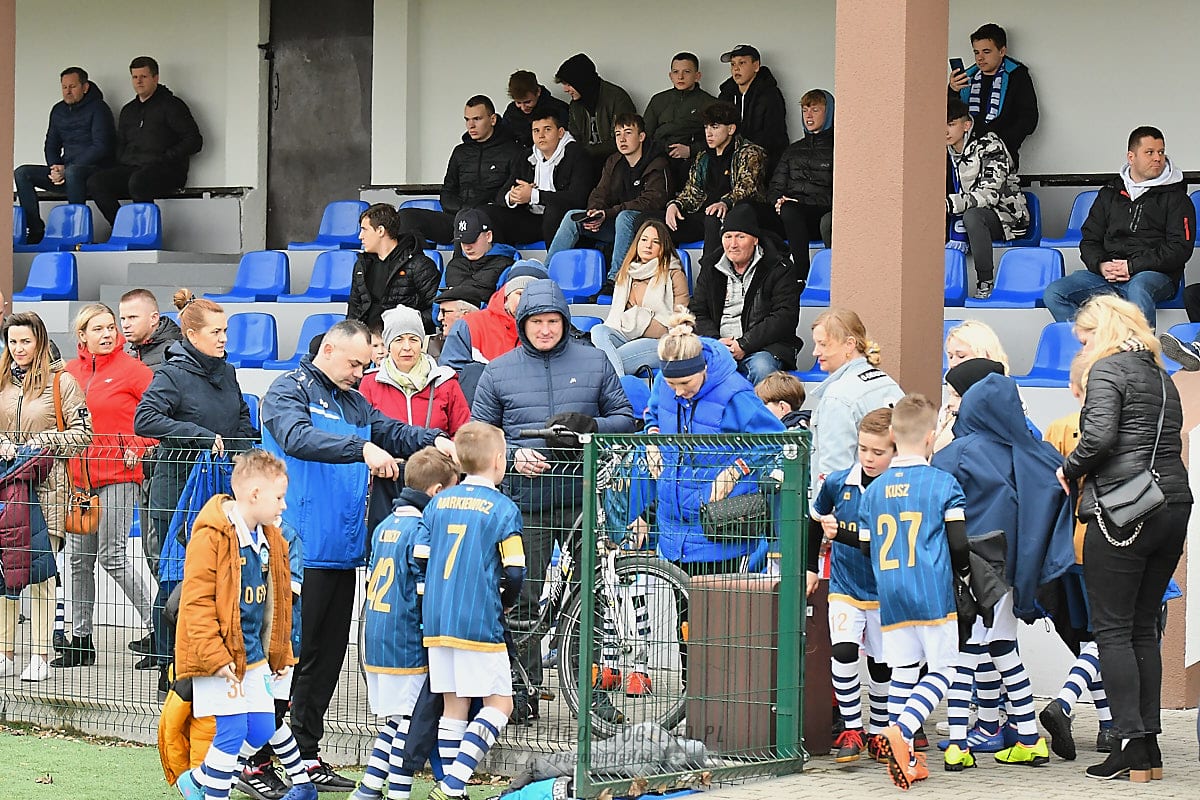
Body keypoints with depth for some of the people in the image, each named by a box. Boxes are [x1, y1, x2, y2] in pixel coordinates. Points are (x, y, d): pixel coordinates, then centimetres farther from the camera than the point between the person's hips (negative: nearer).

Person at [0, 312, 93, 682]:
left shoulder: (62, 381, 1)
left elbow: (82, 433, -1)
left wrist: (43, 442, -11)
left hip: (47, 484, -4)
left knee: (40, 568, -4)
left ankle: (40, 656, 0)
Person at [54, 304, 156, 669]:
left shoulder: (130, 370, -6)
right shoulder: (69, 372, 10)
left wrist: (139, 448, -11)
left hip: (117, 475, -6)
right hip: (79, 476, 6)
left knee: (111, 556, -10)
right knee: (79, 557, 8)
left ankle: (154, 625, 1)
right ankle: (80, 640, 16)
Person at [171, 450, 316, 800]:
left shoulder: (270, 540, 9)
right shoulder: (210, 537, -17)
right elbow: (196, 603, -20)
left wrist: (280, 652, 23)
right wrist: (215, 656, -23)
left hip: (253, 651, 8)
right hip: (217, 654, -8)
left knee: (262, 729, 6)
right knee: (232, 729, -9)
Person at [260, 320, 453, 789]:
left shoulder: (354, 403, 19)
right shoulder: (289, 392, -5)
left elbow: (392, 432, 13)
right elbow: (298, 437, -23)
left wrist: (433, 440, -8)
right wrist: (362, 449, -33)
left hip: (343, 552, 8)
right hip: (300, 552, -8)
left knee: (327, 656, 12)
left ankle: (306, 755, 20)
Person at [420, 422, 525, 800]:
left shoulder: (438, 503, 9)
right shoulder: (503, 508, -6)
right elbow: (515, 572, -10)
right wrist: (505, 604, 10)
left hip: (437, 622, 6)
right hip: (480, 623, -6)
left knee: (453, 705, 12)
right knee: (499, 703, 2)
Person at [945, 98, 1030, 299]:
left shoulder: (988, 145, -15)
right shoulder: (945, 154, 5)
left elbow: (990, 194, -25)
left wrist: (949, 203, -36)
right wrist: (958, 234, -18)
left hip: (1008, 218, -6)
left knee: (972, 215, -38)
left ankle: (986, 285, -33)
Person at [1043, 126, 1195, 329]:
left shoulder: (1174, 196, 9)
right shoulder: (1109, 193, 21)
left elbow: (1180, 248, -2)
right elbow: (1089, 239, 20)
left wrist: (1133, 266, -12)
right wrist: (1101, 265, -5)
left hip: (1154, 275, -4)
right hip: (1107, 274, 4)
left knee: (1138, 289, -41)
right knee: (1054, 293, -18)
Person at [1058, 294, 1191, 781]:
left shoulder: (1107, 369, -4)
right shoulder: (1162, 378, 19)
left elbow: (1100, 435, -18)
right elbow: (1170, 444, 15)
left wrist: (1068, 471, -2)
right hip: (1173, 506, 7)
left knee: (1113, 629, -2)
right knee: (1143, 628, 12)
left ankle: (1132, 745, -9)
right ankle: (1150, 744, 9)